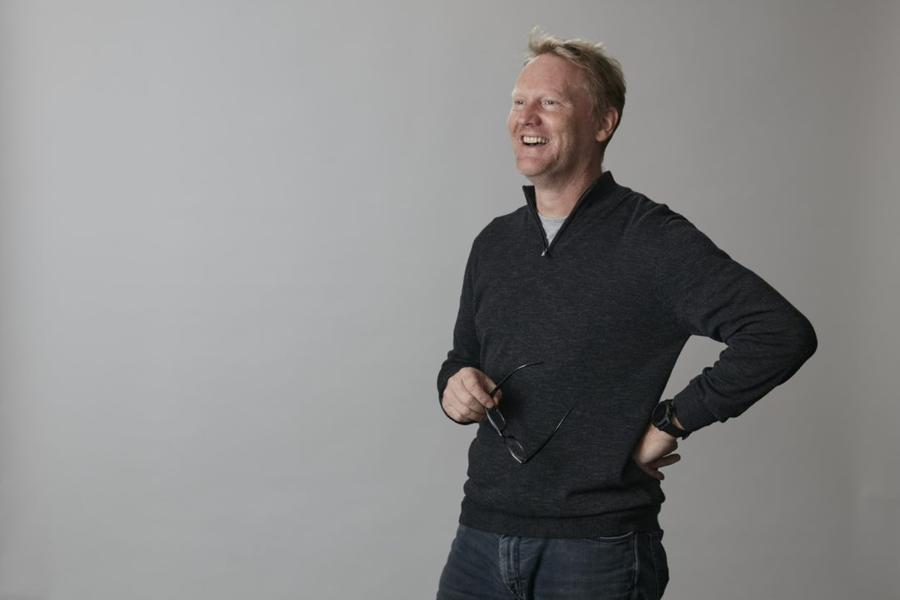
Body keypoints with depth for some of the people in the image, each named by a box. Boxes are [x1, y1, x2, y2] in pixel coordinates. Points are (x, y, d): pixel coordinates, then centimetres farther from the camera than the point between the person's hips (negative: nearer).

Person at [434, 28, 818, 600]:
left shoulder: (649, 239, -10)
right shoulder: (495, 243, 9)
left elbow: (783, 333, -18)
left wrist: (670, 423, -15)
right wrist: (455, 384, -1)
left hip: (597, 548, -5)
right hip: (482, 535, 6)